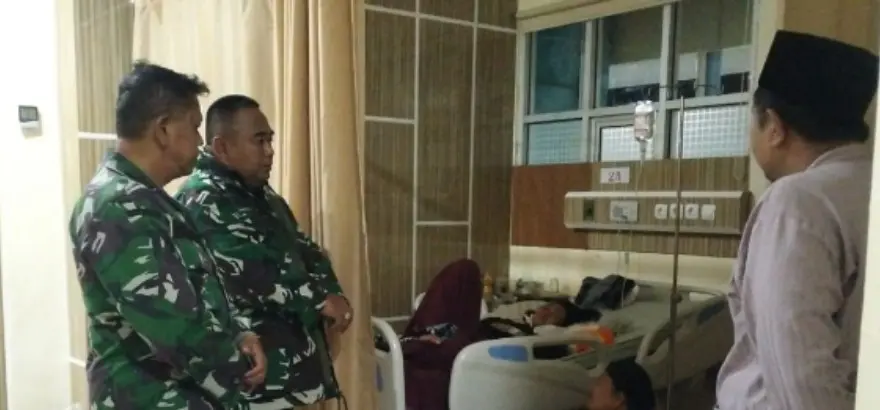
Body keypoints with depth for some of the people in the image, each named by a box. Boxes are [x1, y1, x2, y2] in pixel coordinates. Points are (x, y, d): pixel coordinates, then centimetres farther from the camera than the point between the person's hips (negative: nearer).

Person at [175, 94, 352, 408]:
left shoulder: (258, 193, 14)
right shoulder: (202, 201, -16)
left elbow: (303, 249, 15)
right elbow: (251, 275, -26)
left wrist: (330, 293, -4)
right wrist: (319, 300, -18)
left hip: (283, 357, 9)